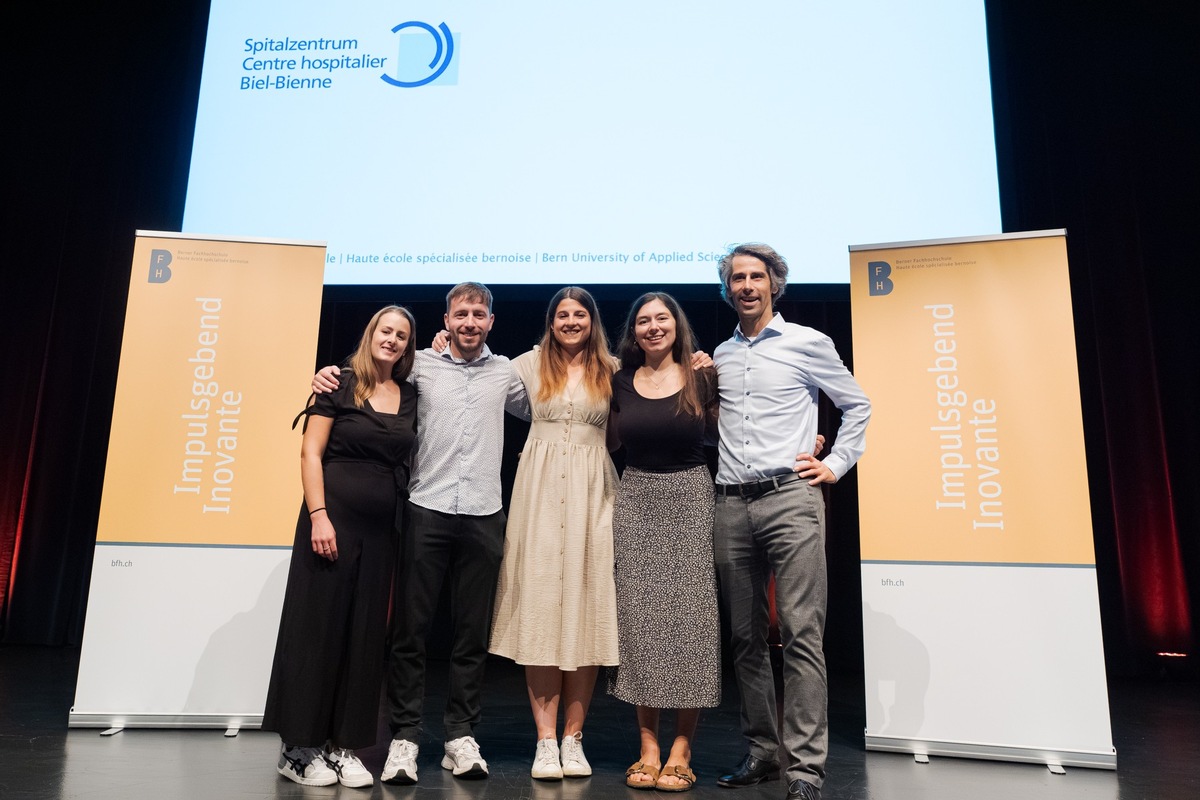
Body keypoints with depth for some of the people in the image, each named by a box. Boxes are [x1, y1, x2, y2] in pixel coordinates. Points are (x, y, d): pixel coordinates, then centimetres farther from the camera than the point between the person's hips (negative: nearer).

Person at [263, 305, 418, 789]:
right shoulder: (341, 386, -2)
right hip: (333, 518, -4)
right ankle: (299, 747, 14)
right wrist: (318, 515, -13)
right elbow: (310, 452, -7)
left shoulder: (411, 398, 9)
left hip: (381, 530, 4)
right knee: (317, 628, 2)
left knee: (365, 636, 7)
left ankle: (343, 745, 19)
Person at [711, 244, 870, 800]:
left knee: (801, 633, -8)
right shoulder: (720, 356, 17)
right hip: (732, 506, 5)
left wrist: (836, 465, 4)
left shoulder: (808, 343, 5)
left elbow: (857, 405, 12)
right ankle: (763, 750, 21)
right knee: (745, 637, 8)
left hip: (790, 499, -4)